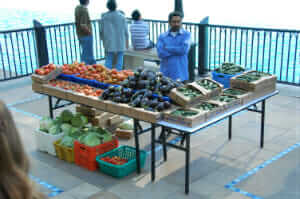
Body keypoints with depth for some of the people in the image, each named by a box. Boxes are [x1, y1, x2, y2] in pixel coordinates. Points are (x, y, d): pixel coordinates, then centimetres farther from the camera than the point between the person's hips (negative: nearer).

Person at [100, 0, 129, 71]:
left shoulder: (104, 17, -2)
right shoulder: (122, 16, -6)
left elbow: (101, 31, 4)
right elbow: (125, 31, -2)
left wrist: (103, 41, 16)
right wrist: (127, 42, 8)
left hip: (109, 43, 1)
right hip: (120, 42, -1)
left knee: (108, 60, 7)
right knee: (120, 59, 7)